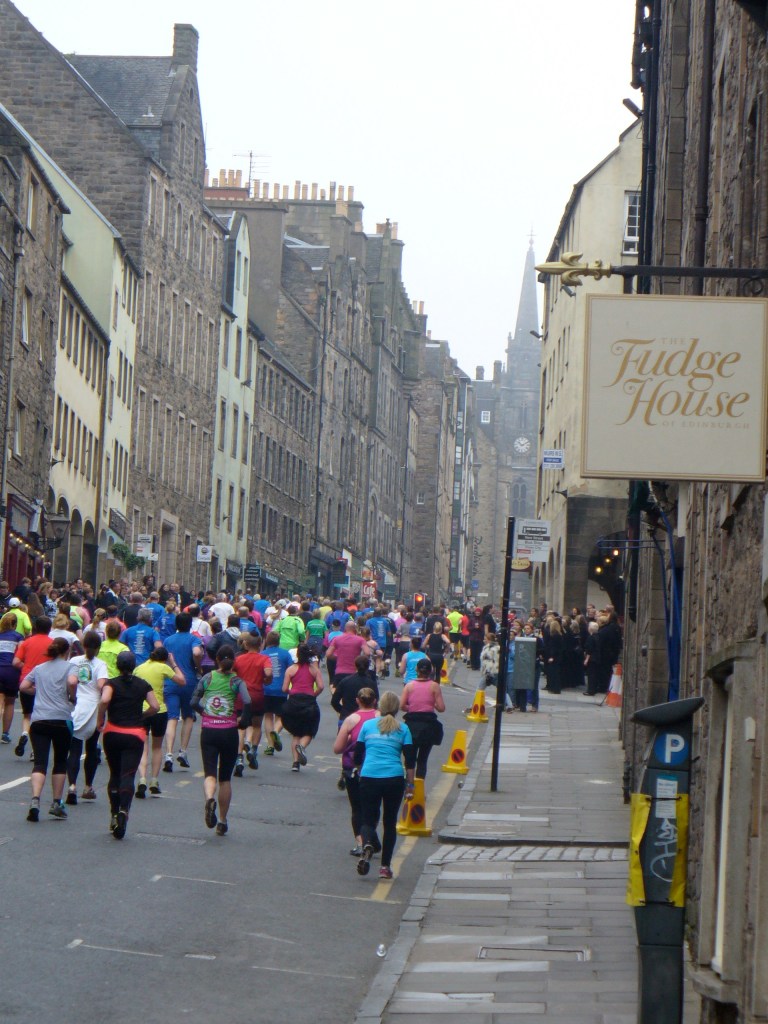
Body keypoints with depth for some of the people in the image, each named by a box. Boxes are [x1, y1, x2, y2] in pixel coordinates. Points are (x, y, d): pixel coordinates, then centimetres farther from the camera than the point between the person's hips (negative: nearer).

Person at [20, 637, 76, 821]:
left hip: (38, 721, 2)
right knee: (60, 761, 15)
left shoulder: (39, 668, 17)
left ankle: (35, 801, -27)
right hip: (61, 719, -2)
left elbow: (23, 687, 11)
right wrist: (72, 698, 2)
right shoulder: (69, 666, 4)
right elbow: (72, 682, -16)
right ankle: (56, 804, 16)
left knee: (40, 763, -6)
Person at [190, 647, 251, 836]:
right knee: (225, 777, 12)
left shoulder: (207, 678, 2)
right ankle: (222, 822, 17)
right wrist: (243, 721, -4)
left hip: (208, 732, 0)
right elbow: (247, 702, -19)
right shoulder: (236, 681, -3)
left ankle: (209, 798, -36)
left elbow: (194, 702, -2)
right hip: (229, 733, 0)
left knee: (210, 773, -1)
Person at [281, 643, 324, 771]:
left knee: (295, 734, 14)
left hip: (294, 701, 0)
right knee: (308, 733, 12)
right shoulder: (314, 669, 8)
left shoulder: (291, 669, 6)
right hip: (309, 702, 0)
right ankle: (302, 746, -23)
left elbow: (284, 689, 1)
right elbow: (321, 686, -3)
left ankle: (296, 762, 2)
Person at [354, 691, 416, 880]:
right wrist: (410, 785, 6)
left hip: (369, 778, 0)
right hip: (394, 779, 0)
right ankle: (385, 866, 9)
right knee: (389, 822, 13)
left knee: (368, 819, 6)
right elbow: (410, 759, 1)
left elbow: (357, 756, 14)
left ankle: (367, 845, -27)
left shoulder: (368, 725, 10)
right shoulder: (403, 729, 7)